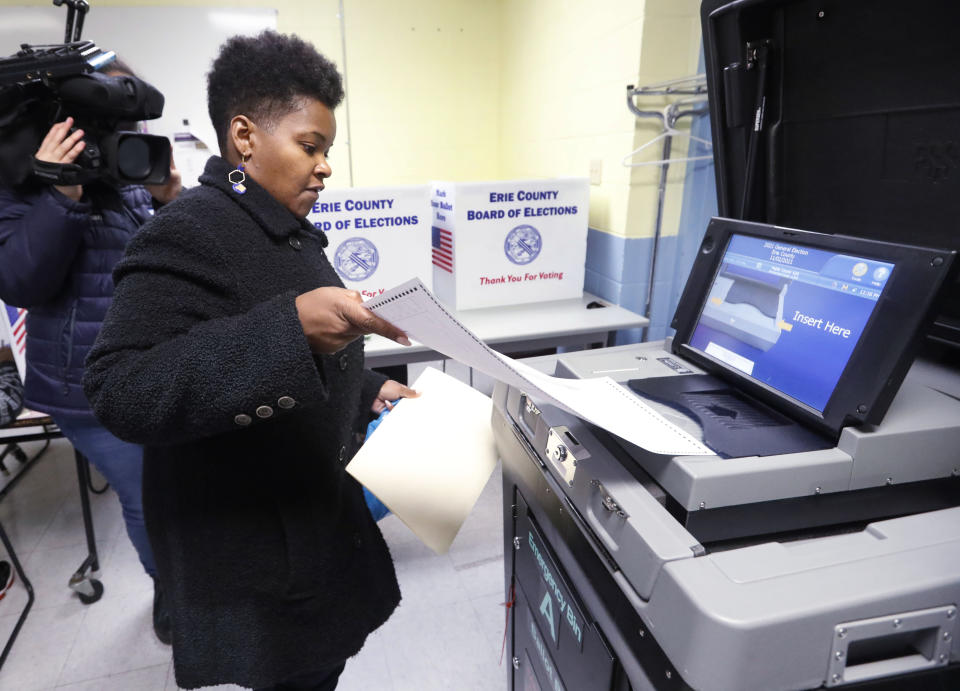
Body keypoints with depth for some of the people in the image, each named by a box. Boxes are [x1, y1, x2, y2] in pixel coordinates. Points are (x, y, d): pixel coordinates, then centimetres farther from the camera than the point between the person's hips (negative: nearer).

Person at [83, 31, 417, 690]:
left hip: (315, 521, 9)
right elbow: (121, 394, -28)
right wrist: (291, 328, -38)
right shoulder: (189, 232, -19)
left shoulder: (288, 232, 11)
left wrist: (368, 391, 7)